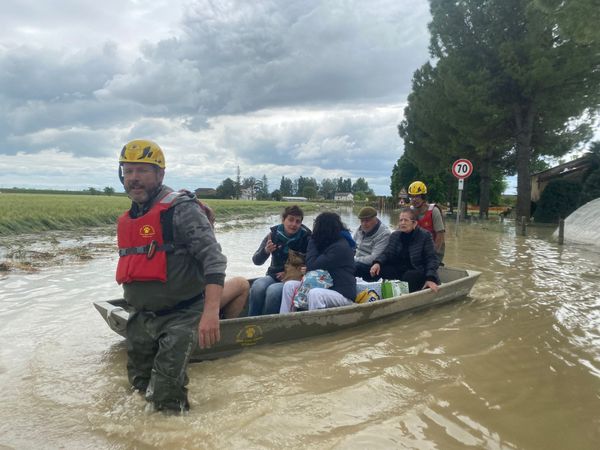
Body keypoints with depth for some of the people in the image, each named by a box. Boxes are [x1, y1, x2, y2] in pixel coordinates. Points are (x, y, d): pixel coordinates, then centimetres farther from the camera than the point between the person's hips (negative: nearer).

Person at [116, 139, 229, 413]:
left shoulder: (180, 208, -16)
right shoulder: (126, 220, 10)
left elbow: (213, 258, -24)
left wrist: (211, 312, -35)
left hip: (180, 316, -8)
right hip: (141, 319, 8)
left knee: (166, 401, -10)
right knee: (140, 389, 21)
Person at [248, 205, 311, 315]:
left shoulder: (306, 238, -4)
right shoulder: (274, 234, 3)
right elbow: (256, 261, 4)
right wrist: (265, 251, -18)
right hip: (273, 276, 3)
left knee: (273, 290, -32)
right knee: (257, 286, -28)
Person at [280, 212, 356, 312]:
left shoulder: (340, 247, -16)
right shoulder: (330, 243, 13)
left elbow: (312, 266, -17)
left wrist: (312, 241, -7)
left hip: (343, 295, -9)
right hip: (326, 288, 9)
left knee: (315, 293, -38)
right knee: (289, 286, 0)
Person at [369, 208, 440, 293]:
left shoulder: (425, 236, -5)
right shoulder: (395, 235, 10)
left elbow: (432, 259, -9)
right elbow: (387, 253, 4)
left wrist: (430, 279, -24)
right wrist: (377, 263, -20)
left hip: (417, 271, -4)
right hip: (398, 269, 4)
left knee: (409, 277, -36)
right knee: (380, 270, -21)